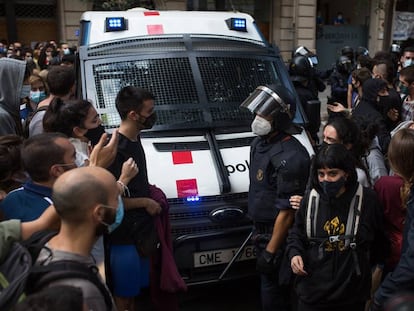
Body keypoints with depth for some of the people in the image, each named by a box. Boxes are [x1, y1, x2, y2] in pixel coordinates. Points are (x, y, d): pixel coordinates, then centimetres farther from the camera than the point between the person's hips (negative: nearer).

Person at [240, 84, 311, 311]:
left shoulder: (289, 156, -25)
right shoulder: (259, 143, 4)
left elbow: (287, 211, -24)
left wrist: (270, 252, -20)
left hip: (279, 235, -8)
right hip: (262, 230, 9)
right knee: (270, 286, 23)